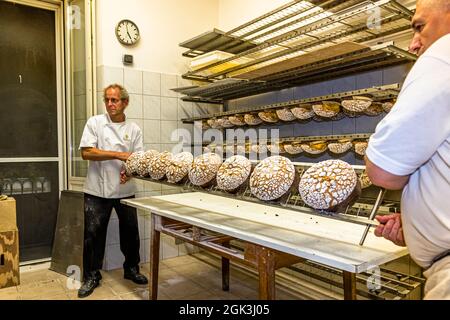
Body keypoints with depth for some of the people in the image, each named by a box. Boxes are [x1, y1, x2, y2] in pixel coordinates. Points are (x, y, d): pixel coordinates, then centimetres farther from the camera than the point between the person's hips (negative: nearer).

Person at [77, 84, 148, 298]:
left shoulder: (134, 129, 4)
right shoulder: (94, 123, -1)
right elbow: (86, 152, -11)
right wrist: (118, 154, -18)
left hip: (125, 191, 2)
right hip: (97, 191, -2)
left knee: (130, 232, 12)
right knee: (93, 234, 5)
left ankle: (131, 269, 32)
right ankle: (91, 276, 22)